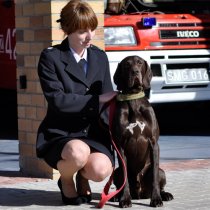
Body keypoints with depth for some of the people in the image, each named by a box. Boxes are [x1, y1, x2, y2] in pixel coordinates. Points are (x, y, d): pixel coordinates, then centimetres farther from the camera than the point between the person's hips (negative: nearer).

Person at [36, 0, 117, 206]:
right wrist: (97, 99, -16)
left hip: (93, 133, 4)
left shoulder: (100, 57, 11)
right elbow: (57, 100, -16)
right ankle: (66, 181, -1)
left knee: (100, 169, -29)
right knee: (78, 152, -39)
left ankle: (83, 177, 11)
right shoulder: (50, 57, -6)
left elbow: (107, 99, 12)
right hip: (60, 134, -3)